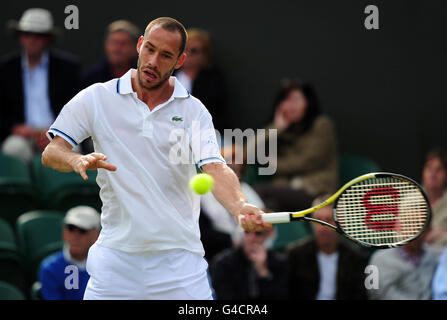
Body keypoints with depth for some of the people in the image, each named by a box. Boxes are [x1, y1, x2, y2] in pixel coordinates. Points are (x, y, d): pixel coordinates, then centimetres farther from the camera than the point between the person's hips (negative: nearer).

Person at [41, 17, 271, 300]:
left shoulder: (194, 111, 2)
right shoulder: (96, 99, 2)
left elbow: (215, 169, -10)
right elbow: (51, 153, 0)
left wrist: (241, 207, -31)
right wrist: (79, 161, -24)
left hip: (179, 257, 0)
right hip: (115, 253, 0)